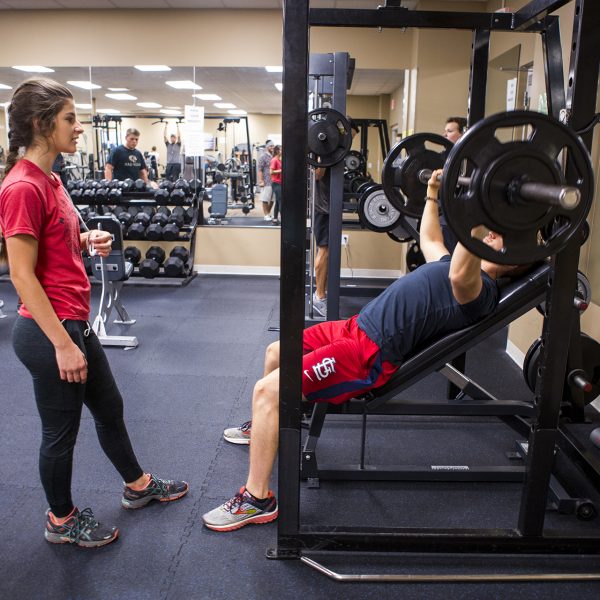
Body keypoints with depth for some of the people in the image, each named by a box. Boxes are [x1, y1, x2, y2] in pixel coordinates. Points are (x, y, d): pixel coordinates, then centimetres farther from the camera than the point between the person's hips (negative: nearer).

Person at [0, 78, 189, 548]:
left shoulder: (48, 179, 8)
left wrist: (87, 241, 0)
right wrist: (63, 345, -21)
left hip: (74, 322, 10)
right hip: (49, 332, -10)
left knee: (109, 407, 22)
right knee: (61, 431, 10)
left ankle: (138, 485, 43)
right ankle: (61, 520, 33)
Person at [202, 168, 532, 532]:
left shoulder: (480, 289, -13)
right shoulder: (455, 264, 17)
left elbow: (458, 274, -38)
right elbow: (429, 238, 35)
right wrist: (432, 192, 37)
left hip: (370, 355, -11)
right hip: (357, 326, 11)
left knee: (268, 390, -21)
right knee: (276, 353, 26)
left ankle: (257, 499, -7)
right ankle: (262, 426, 49)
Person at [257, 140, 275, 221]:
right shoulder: (263, 156, -7)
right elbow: (259, 170, -11)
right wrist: (261, 181, -16)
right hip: (266, 182, -7)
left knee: (272, 199, 10)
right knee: (265, 199, -1)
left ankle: (269, 213, 22)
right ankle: (266, 215, 7)